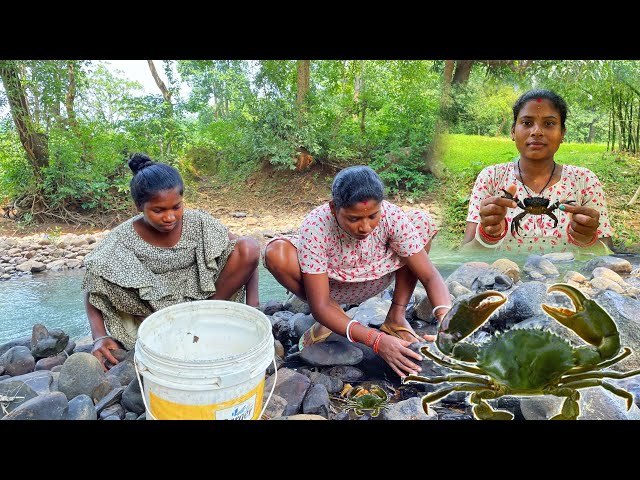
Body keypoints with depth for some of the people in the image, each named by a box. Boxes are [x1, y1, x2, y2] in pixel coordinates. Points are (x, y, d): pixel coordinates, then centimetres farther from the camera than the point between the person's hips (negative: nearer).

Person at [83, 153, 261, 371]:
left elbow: (247, 254, -11)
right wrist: (99, 337, -25)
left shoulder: (199, 223, -14)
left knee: (248, 246, -21)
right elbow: (93, 287, -11)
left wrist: (252, 306, -18)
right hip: (153, 308, 0)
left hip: (202, 294, 1)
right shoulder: (121, 240, -16)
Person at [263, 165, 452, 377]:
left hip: (371, 283, 2)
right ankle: (332, 318, -4)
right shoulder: (315, 227, -34)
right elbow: (319, 306, -34)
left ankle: (396, 317, -7)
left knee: (422, 222, -18)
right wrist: (376, 340, -46)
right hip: (327, 285, -1)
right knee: (276, 253, -32)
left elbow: (430, 275, -24)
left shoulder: (393, 217, -28)